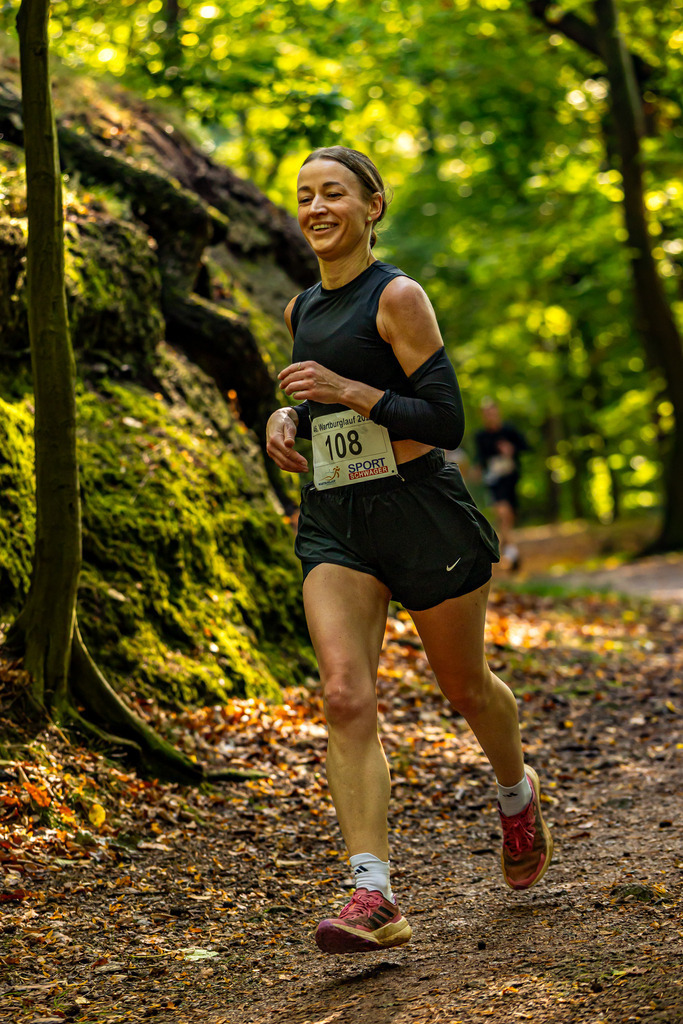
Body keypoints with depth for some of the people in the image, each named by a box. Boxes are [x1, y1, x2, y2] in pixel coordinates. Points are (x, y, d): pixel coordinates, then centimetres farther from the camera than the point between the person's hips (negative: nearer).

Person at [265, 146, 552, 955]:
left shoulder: (397, 297, -10)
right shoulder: (301, 310, 12)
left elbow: (447, 420, -13)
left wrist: (347, 391, -22)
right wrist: (289, 419, 7)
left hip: (420, 509, -5)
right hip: (333, 522, 5)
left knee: (464, 686, 13)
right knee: (345, 695, -15)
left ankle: (518, 796, 45)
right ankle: (373, 897, -19)